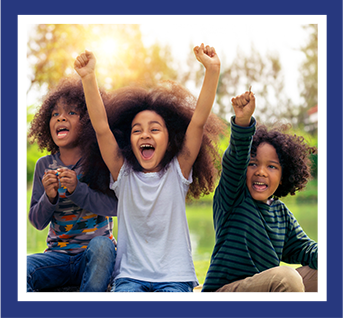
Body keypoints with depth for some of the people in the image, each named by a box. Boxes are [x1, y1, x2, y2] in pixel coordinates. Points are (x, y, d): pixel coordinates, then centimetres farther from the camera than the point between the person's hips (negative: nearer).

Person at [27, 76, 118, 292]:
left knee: (101, 245, -37)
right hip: (58, 255, 2)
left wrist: (77, 189, -26)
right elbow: (37, 222, 4)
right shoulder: (44, 165, 6)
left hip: (96, 257, -2)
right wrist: (49, 197, -17)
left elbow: (115, 206, -14)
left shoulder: (99, 162, -2)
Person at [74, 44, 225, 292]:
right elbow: (101, 127, -8)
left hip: (175, 277, 0)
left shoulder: (178, 171, 2)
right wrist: (88, 78, -19)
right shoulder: (123, 174, 4)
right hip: (130, 276, 1)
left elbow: (198, 121, -9)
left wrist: (213, 70, -18)